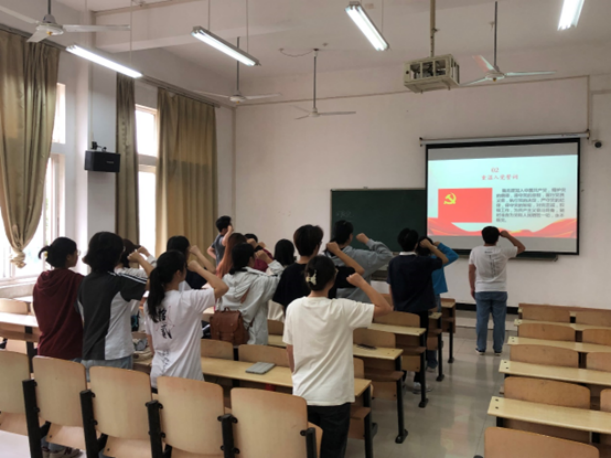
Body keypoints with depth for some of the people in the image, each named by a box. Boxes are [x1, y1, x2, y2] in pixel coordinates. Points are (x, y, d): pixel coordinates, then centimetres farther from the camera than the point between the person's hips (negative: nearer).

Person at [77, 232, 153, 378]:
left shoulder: (85, 282, 5)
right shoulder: (119, 281, -15)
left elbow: (84, 317, 13)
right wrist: (140, 259, -4)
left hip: (89, 355, 7)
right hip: (114, 356, -7)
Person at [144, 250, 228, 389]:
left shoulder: (151, 302, 2)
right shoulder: (188, 299, -18)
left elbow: (150, 341, 10)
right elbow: (223, 288, -18)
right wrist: (198, 268, -8)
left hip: (158, 374, 6)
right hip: (183, 376, -6)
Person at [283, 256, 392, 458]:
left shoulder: (293, 308, -6)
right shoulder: (342, 309, -16)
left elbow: (290, 351, 4)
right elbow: (385, 308, -10)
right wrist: (361, 283, -2)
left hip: (302, 394, 4)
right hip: (334, 396, -3)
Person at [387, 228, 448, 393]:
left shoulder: (393, 263, -2)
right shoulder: (423, 262, -12)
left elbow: (390, 288, 5)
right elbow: (444, 260, 5)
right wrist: (430, 246, 10)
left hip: (400, 311, 4)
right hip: (419, 311, -4)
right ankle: (417, 381, 9)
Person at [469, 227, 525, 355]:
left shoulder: (475, 251, -6)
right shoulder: (503, 252, -10)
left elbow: (471, 271, 0)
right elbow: (522, 248, 6)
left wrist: (472, 288, 12)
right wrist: (508, 236, 3)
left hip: (482, 291, 1)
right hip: (499, 292, -1)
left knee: (482, 320, 6)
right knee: (499, 321, 8)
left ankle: (481, 348, 11)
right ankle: (498, 349, 14)